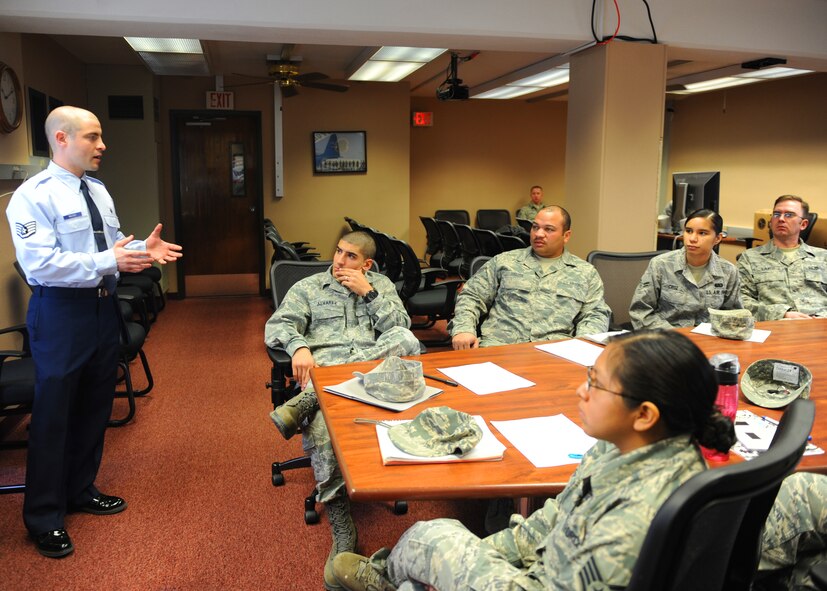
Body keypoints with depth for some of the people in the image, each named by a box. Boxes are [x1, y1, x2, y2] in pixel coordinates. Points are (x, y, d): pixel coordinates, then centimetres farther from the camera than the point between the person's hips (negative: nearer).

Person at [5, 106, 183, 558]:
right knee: (53, 415, 2)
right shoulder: (33, 196, -15)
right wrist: (108, 262, -30)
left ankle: (80, 490, 37)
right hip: (61, 312, -8)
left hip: (103, 306, 8)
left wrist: (142, 250, -6)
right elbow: (40, 263, -24)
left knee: (95, 407, 18)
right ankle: (43, 519, 19)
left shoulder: (99, 191, 9)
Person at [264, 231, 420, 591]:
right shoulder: (308, 287, 20)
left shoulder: (382, 285, 22)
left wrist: (369, 293, -1)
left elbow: (399, 330, 8)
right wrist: (298, 345, -15)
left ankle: (304, 402, -34)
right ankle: (342, 528, -27)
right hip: (324, 368, -1)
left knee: (407, 341, -32)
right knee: (319, 423, -35)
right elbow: (277, 326, 7)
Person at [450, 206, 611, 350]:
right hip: (498, 346, 0)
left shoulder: (586, 272, 19)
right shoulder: (504, 261, 19)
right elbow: (472, 296, 17)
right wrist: (463, 329, -3)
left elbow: (596, 315, 13)